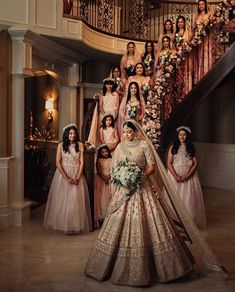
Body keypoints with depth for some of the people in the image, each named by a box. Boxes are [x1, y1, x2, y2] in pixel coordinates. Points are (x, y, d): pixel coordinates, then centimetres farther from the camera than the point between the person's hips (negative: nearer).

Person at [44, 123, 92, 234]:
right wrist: (67, 178, -13)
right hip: (63, 174, -1)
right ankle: (63, 224, 14)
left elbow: (82, 162, 0)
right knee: (63, 199, 2)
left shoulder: (80, 145, 2)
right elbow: (58, 163, -6)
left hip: (77, 175, 1)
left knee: (76, 200, 0)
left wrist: (78, 177, -11)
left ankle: (76, 225, 9)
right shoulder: (61, 145, -1)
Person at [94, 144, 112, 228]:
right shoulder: (99, 160, 4)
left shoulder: (111, 160, 9)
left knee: (109, 197, -1)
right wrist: (104, 177, -16)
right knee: (101, 197, -5)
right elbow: (98, 170, -4)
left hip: (109, 179, 2)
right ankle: (101, 217, -2)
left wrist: (109, 176, -14)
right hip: (101, 179, -2)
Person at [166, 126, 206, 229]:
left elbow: (195, 163, 0)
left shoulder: (191, 148, 6)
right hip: (175, 176, 0)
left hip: (189, 177, 0)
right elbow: (169, 163, -2)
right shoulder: (173, 147, 4)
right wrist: (176, 176, -14)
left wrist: (188, 175, -13)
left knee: (189, 199, -1)